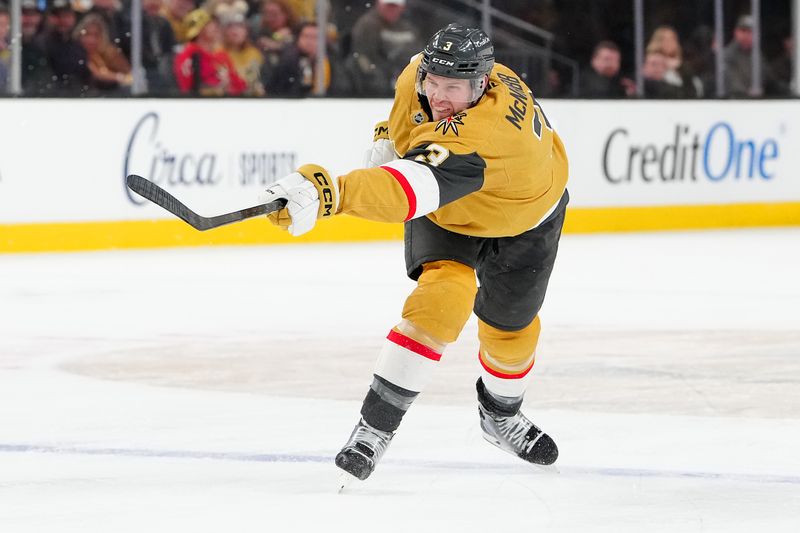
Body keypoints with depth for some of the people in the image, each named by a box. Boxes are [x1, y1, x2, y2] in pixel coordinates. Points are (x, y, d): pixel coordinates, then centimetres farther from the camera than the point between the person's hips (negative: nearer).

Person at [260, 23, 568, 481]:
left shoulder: (479, 132, -49)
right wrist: (390, 135, 3)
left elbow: (414, 188, -67)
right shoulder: (419, 76, -27)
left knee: (511, 329, 11)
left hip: (523, 223, -3)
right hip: (445, 220, 3)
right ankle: (375, 426, -21)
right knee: (440, 299, -23)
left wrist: (328, 193, -79)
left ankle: (502, 417, 45)